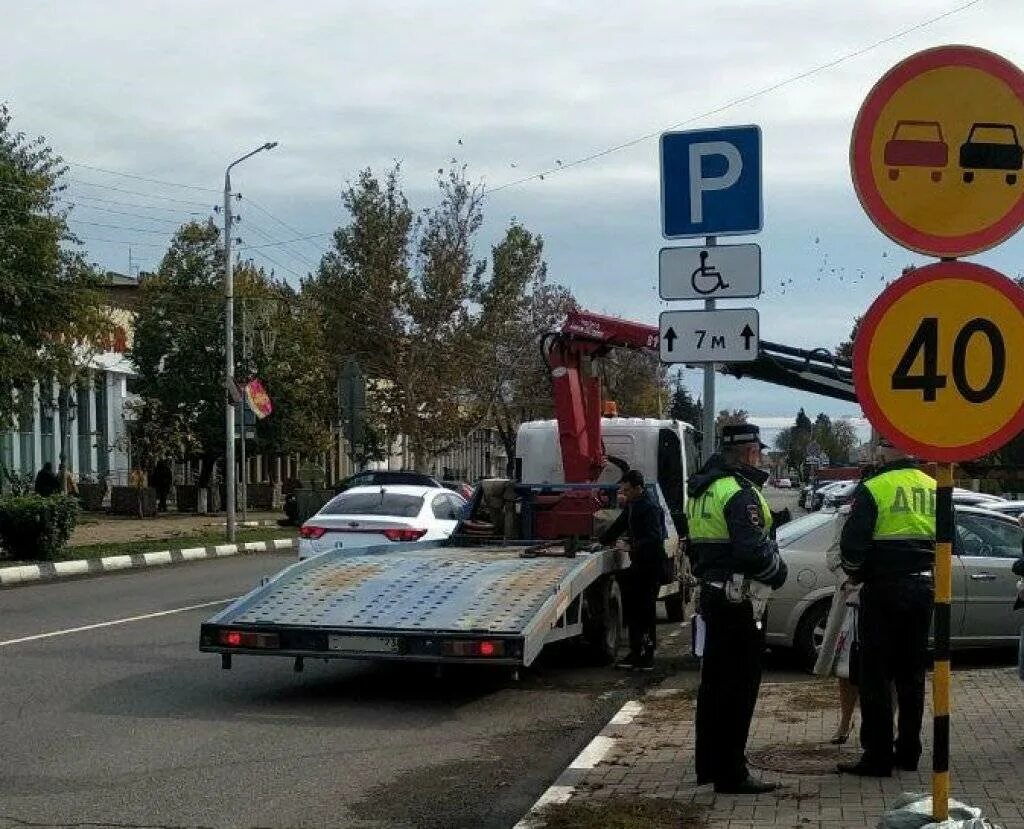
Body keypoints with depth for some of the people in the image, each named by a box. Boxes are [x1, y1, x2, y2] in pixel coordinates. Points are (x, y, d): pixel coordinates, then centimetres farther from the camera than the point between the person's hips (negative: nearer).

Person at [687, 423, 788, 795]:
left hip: (712, 593, 10)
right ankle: (730, 774, -2)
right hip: (738, 600, -10)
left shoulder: (704, 489, 13)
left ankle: (709, 764, 27)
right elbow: (753, 551, -25)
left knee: (715, 681, 18)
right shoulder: (740, 493, -18)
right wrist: (779, 571, -8)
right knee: (739, 687, -5)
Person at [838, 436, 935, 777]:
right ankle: (908, 751, 21)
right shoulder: (934, 489, 7)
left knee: (876, 675, 0)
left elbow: (852, 544, -15)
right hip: (922, 590, 6)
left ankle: (878, 756, 0)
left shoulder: (873, 489, -12)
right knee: (912, 673, 15)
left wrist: (857, 573, 3)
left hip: (883, 591, -6)